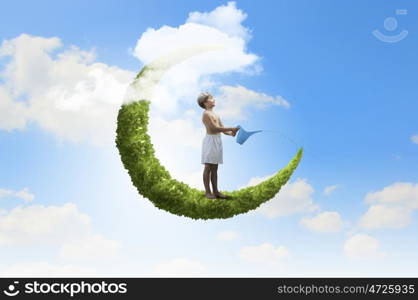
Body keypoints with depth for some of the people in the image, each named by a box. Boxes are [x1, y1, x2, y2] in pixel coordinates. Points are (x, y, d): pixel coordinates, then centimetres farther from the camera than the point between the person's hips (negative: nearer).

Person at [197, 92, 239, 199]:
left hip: (217, 141, 8)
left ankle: (215, 191, 12)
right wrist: (231, 128, -18)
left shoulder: (214, 114, 19)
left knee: (214, 168, 9)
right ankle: (207, 192, 0)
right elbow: (215, 128, -17)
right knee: (208, 168, -4)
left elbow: (222, 128, 13)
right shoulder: (206, 114, -8)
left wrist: (230, 133, -8)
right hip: (210, 140, -8)